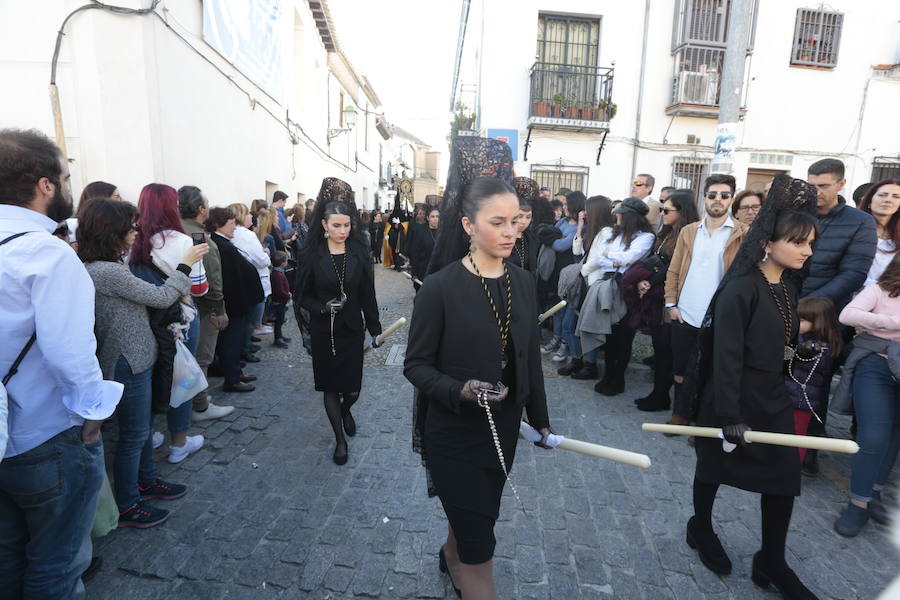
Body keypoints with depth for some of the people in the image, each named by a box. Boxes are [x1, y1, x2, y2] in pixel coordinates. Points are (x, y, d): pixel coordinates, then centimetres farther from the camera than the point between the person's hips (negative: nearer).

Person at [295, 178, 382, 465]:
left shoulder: (359, 253, -3)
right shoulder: (312, 255, -6)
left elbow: (368, 294, 1)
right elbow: (302, 294, -1)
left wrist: (374, 327, 2)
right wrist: (323, 307, -19)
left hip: (352, 330, 1)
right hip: (324, 331, 0)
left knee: (352, 389, 4)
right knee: (330, 387, 8)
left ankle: (345, 410, 41)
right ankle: (340, 439, 26)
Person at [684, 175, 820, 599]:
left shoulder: (788, 285, 4)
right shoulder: (741, 289, -21)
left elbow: (783, 341, 13)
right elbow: (727, 355, -24)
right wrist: (729, 414, -26)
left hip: (772, 393, 7)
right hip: (733, 394, -7)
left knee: (785, 473, 9)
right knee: (715, 464, 12)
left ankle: (771, 563, 25)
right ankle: (700, 528, 38)